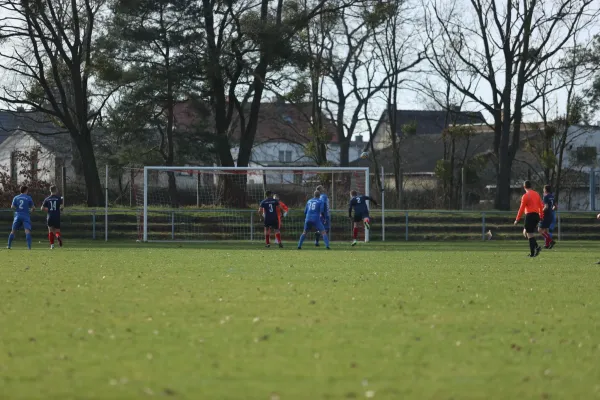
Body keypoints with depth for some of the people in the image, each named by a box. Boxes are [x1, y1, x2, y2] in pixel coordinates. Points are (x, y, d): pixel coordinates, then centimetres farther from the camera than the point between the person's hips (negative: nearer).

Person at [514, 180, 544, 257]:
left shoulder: (525, 196, -9)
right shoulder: (536, 194, 12)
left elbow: (521, 209, -10)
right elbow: (541, 206, 14)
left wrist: (517, 219, -5)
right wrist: (541, 216, 21)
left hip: (530, 216, -7)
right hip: (536, 215, 7)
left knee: (530, 235, -2)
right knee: (525, 232, 18)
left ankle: (532, 253, -9)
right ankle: (536, 247, 2)